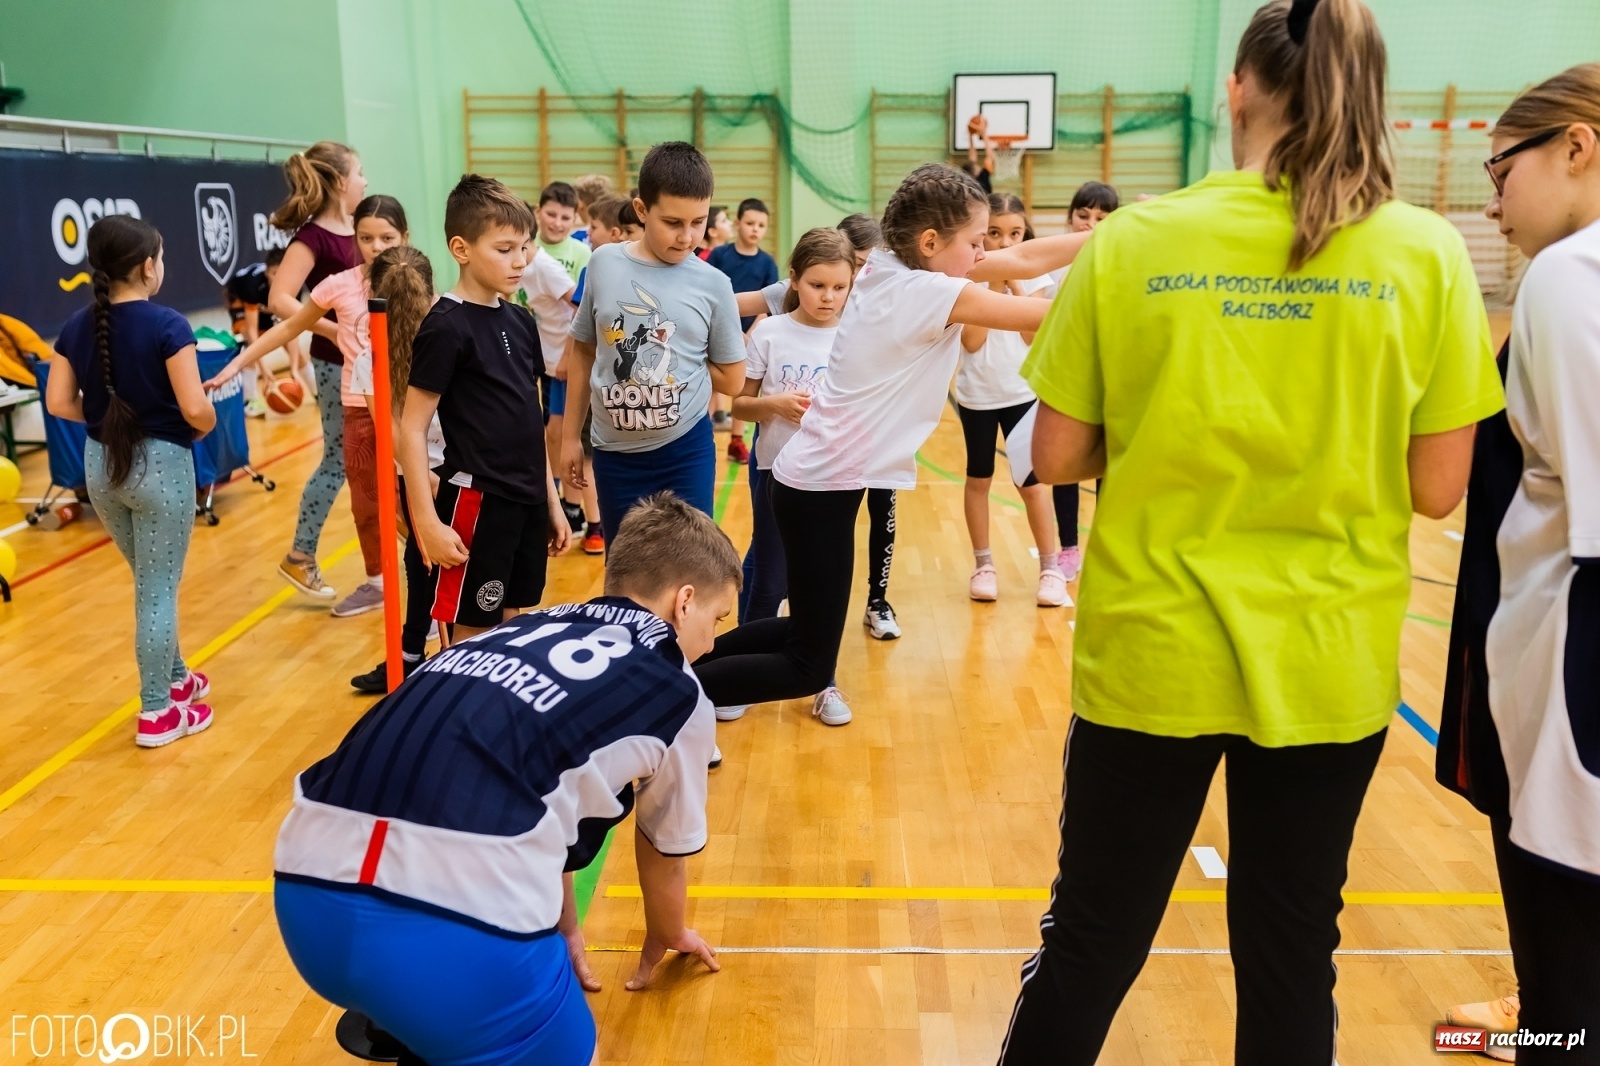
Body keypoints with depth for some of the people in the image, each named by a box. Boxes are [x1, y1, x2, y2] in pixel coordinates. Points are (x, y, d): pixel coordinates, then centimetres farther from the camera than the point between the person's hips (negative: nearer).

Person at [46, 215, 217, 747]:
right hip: (160, 463, -6)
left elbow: (59, 403, 2)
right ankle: (157, 712, 14)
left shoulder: (78, 325, 1)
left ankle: (175, 677, 38)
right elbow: (196, 409, -21)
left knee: (150, 582, 23)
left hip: (101, 464, 6)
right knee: (160, 589, 5)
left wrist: (109, 417, 14)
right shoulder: (167, 325, -17)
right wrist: (206, 427, 0)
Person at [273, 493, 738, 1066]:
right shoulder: (676, 691, 12)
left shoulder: (526, 630, 26)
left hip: (306, 897, 6)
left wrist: (564, 930, 55)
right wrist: (665, 940, 51)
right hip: (456, 927, -6)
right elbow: (666, 853, 29)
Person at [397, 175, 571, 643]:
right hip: (476, 502, -7)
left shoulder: (520, 321, 8)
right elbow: (411, 429, -13)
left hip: (528, 500, 7)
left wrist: (551, 501, 15)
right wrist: (428, 521, -17)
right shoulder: (446, 327, -13)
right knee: (473, 637, 5)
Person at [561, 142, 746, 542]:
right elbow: (582, 351, 10)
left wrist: (677, 360, -4)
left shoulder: (713, 284, -6)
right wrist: (571, 435, 12)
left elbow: (732, 380, 4)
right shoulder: (604, 264, -2)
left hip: (686, 451, -2)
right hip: (615, 452, 2)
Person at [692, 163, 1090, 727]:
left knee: (812, 631, 22)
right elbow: (1039, 316, -17)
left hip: (820, 477, 10)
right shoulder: (926, 293, -20)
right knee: (810, 667, 2)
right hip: (823, 485, -10)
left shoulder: (893, 268, 6)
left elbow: (1021, 260, 7)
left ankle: (693, 662, 31)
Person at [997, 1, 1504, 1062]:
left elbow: (1057, 457, -4)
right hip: (1328, 664, 1)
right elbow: (1436, 489, -4)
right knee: (1292, 954, 19)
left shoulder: (1131, 240, -7)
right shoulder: (1427, 252, -6)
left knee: (1090, 943, 15)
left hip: (1151, 655, -1)